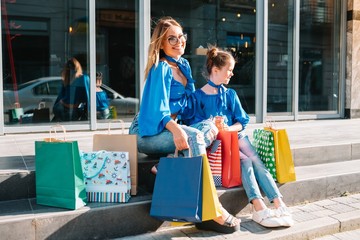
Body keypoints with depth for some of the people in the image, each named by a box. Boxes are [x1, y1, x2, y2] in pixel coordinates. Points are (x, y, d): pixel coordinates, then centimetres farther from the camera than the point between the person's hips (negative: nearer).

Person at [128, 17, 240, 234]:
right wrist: (176, 129, -42)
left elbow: (192, 104, 14)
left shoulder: (184, 66, 12)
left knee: (209, 128, -15)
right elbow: (158, 108, -23)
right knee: (194, 136, -32)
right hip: (148, 132, -8)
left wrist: (210, 122, -4)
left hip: (168, 128, 8)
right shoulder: (161, 69, -12)